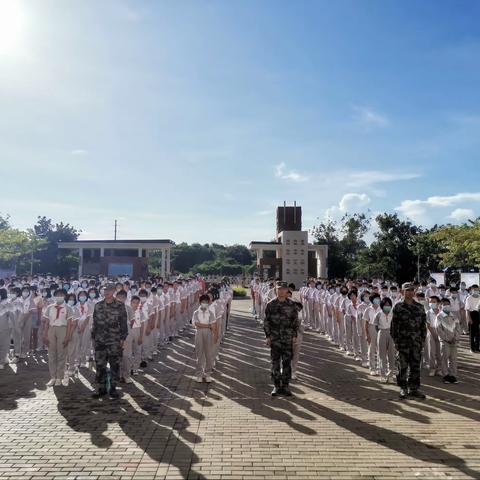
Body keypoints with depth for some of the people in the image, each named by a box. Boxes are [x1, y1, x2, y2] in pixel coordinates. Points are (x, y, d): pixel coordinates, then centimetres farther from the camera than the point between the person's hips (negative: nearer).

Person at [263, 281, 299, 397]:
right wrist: (268, 336, -3)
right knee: (275, 363, 4)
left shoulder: (292, 305, 2)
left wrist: (295, 335, 1)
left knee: (287, 362, 4)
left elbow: (295, 321, 7)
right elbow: (266, 321, 2)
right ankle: (276, 386, 16)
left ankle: (285, 386, 16)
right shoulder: (270, 304, 0)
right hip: (274, 338, 0)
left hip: (288, 339, 1)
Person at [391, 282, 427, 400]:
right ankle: (403, 389, 14)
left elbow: (423, 325, 10)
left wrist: (422, 340, 5)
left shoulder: (420, 307, 7)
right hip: (403, 342, -3)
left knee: (415, 366, 8)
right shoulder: (398, 307, -2)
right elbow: (394, 325, -3)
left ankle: (414, 388, 20)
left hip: (416, 342, 3)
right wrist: (395, 341, -7)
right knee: (402, 366, 3)